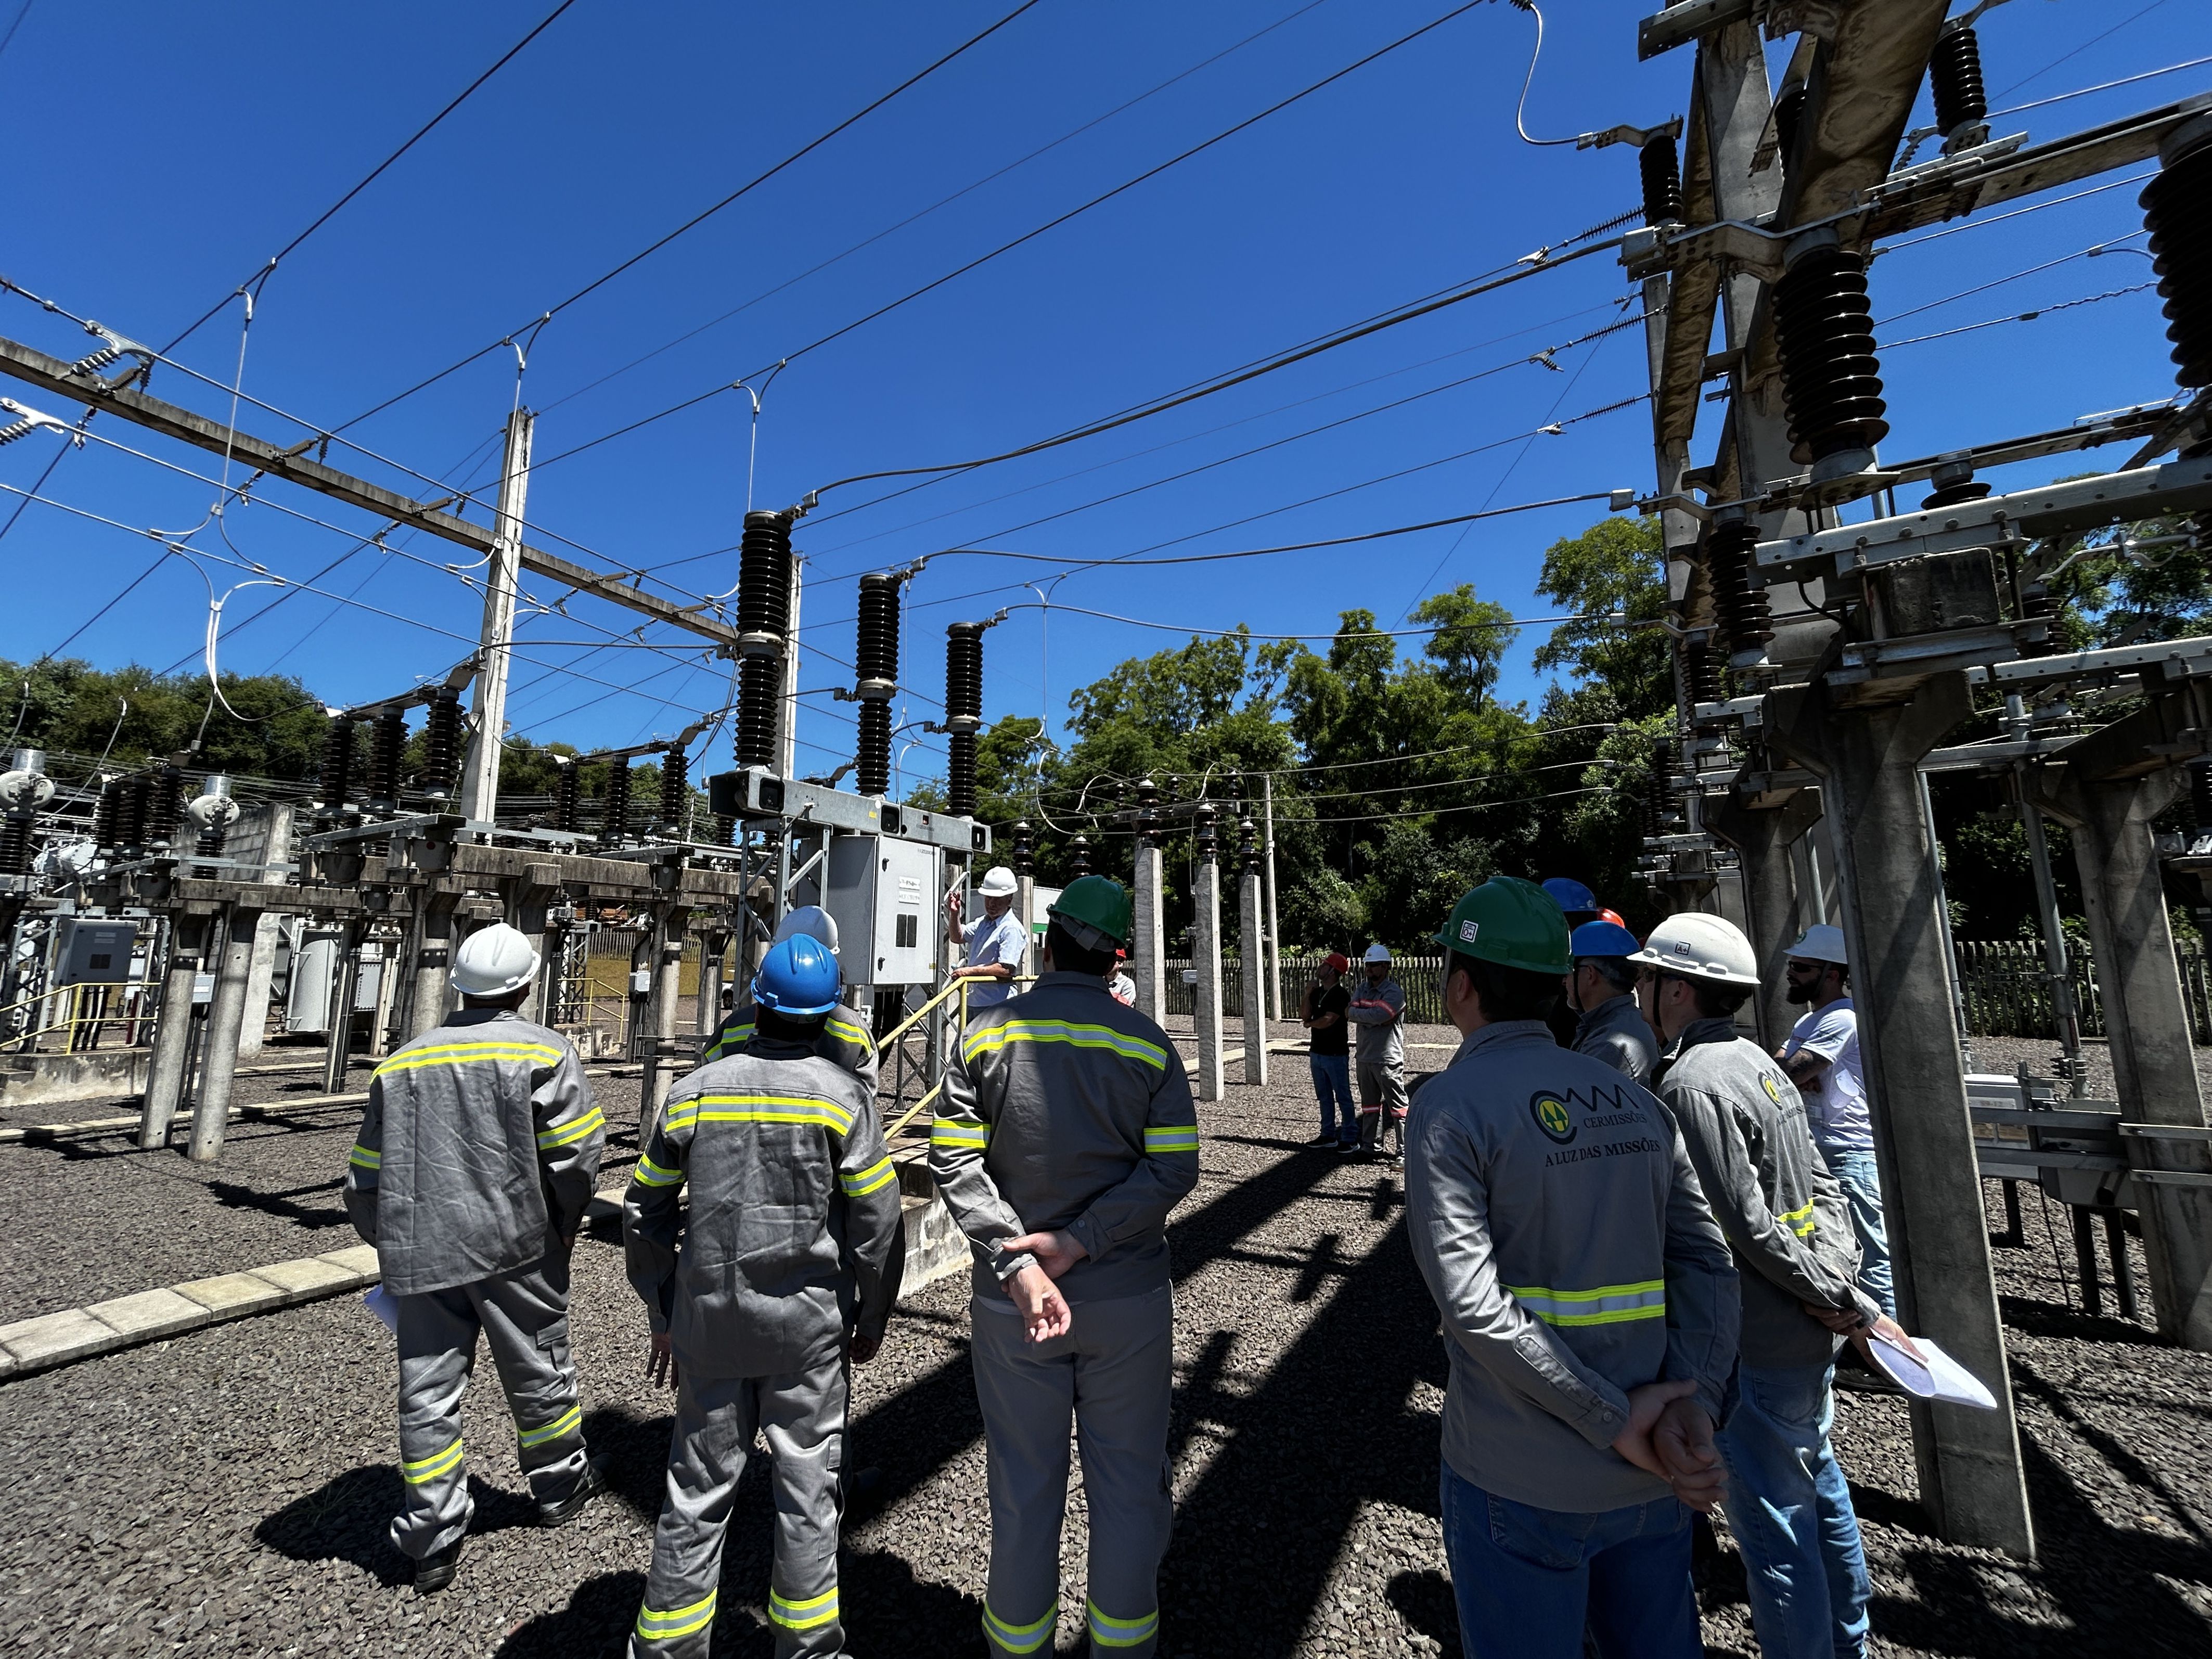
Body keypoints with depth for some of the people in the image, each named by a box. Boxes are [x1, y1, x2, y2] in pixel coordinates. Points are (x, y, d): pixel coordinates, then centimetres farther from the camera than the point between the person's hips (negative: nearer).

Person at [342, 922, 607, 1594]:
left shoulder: (401, 1064, 9)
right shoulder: (543, 1052, -9)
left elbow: (365, 1179, 11)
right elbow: (577, 1155, -14)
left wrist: (396, 1245, 22)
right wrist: (563, 1228, 4)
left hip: (419, 1254, 4)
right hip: (515, 1246, -3)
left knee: (427, 1394, 14)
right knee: (538, 1373, 14)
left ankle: (432, 1543, 22)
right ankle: (561, 1489, 34)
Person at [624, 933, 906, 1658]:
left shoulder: (696, 1090, -1)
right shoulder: (842, 1094, -11)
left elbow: (646, 1211, 6)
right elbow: (877, 1220, -12)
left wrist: (663, 1315, 17)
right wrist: (872, 1320, 3)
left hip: (710, 1321, 3)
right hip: (808, 1325, -3)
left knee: (698, 1489, 17)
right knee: (807, 1488, 13)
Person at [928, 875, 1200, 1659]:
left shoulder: (985, 1035, -6)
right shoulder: (1149, 1044, -7)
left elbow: (955, 1161, -11)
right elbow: (1173, 1170, -12)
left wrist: (1016, 1265, -16)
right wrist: (1081, 1240, -13)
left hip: (1010, 1301, 1)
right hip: (1127, 1299, 0)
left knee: (1024, 1483, 18)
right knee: (1128, 1478, 18)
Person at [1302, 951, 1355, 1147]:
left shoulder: (1341, 995, -15)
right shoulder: (1317, 992, 10)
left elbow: (1328, 1020, -21)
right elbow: (1304, 1015, 5)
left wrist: (1309, 1024, -3)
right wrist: (1307, 993, -3)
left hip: (1335, 1055, -8)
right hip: (1317, 1052, 8)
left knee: (1343, 1097, 1)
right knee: (1325, 1097, 16)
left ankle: (1350, 1137, 9)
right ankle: (1328, 1134, 25)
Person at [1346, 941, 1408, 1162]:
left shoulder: (1394, 992, -11)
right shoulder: (1361, 988, 10)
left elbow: (1377, 1015, -25)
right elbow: (1350, 1013, -4)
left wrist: (1354, 1012, -11)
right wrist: (1374, 1018, -18)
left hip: (1387, 1059, -7)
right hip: (1365, 1057, 7)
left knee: (1397, 1106, 0)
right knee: (1369, 1104, 18)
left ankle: (1404, 1151, 6)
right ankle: (1370, 1144, 30)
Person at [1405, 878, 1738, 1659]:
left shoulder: (1451, 1105, -17)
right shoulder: (1632, 1098, 3)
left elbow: (1472, 1302, -22)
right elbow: (1708, 1259, 1)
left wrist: (1613, 1422, -13)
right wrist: (1691, 1403, -6)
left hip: (1522, 1483, -6)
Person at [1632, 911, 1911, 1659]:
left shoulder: (1692, 1082, -25)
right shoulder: (1755, 1060, 4)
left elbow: (1750, 1227, -23)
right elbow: (1823, 1187, 8)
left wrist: (1848, 1303, -11)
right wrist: (1841, 1277, 0)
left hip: (1758, 1346, -10)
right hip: (1809, 1332, 10)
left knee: (1772, 1524, 7)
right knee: (1816, 1482, 27)